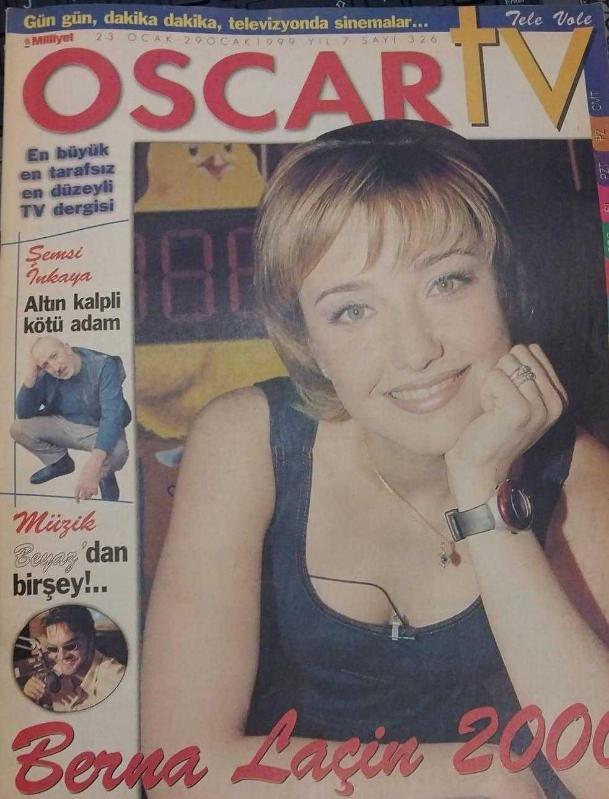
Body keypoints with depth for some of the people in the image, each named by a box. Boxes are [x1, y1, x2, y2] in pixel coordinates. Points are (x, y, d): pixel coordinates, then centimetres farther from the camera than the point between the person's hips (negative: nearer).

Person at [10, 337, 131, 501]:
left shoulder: (104, 366, -28)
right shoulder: (46, 375, -13)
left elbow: (112, 416, -39)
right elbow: (24, 414, -8)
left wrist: (93, 465, -53)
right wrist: (30, 376, -25)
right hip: (65, 426, 5)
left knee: (117, 451, -38)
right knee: (18, 428, -13)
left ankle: (105, 474, 0)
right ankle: (61, 462, 13)